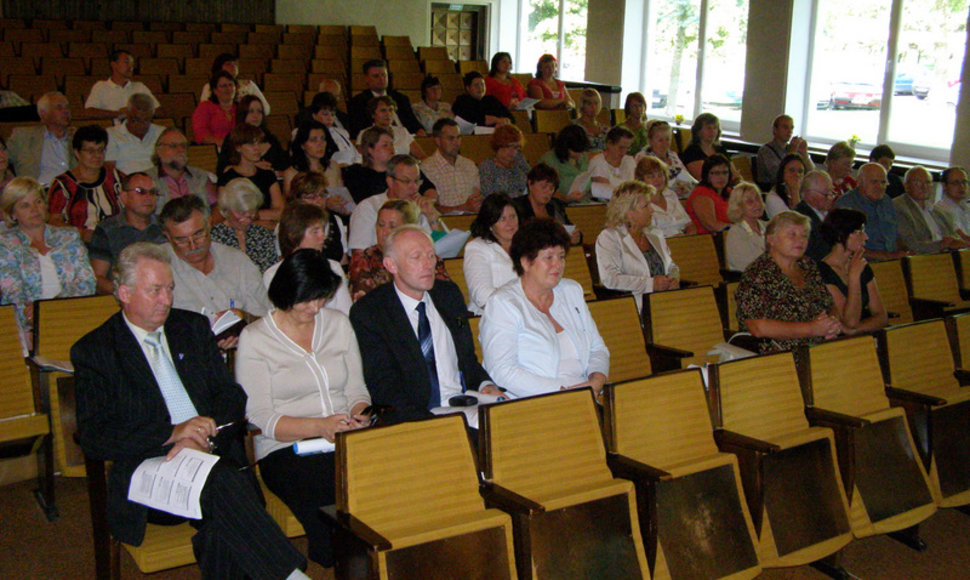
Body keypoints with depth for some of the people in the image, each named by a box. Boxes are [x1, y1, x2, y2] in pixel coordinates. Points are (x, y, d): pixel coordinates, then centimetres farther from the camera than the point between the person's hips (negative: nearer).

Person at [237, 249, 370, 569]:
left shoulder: (338, 323, 16)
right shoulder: (254, 338, 2)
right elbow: (261, 418, -6)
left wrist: (360, 416, -7)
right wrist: (319, 426, -20)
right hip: (286, 451, -3)